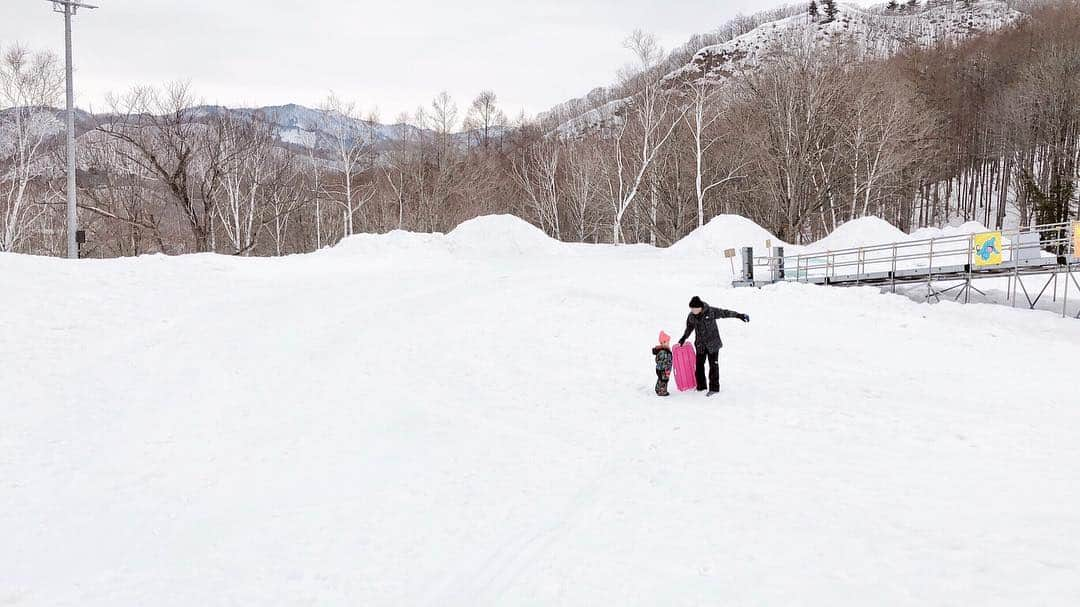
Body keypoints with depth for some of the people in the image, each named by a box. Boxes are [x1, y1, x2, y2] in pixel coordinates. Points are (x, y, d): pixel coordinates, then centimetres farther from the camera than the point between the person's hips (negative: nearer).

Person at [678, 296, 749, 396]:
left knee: (713, 365, -2)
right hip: (700, 345, 4)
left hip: (713, 343, -4)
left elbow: (725, 313, -9)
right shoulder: (691, 316, -2)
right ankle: (701, 386, 22)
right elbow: (689, 328, 15)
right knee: (699, 364, 7)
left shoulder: (711, 312, -15)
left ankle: (714, 387, 4)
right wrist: (683, 339, 18)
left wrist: (739, 315, -10)